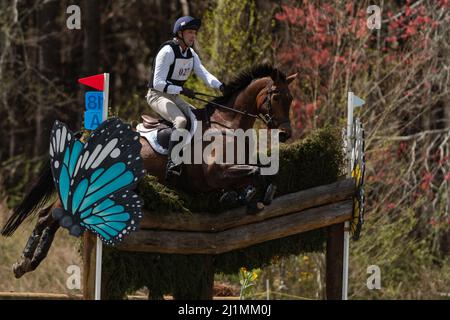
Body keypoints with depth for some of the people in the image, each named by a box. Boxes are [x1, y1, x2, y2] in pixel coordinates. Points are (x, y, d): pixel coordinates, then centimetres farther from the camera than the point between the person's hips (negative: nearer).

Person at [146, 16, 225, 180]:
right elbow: (158, 83, -22)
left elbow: (203, 73, -4)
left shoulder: (191, 53, 8)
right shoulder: (167, 51, -19)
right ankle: (172, 163, -39)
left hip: (175, 97, 9)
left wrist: (220, 86, -23)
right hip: (157, 95, -9)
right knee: (181, 120, -31)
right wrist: (181, 90, -30)